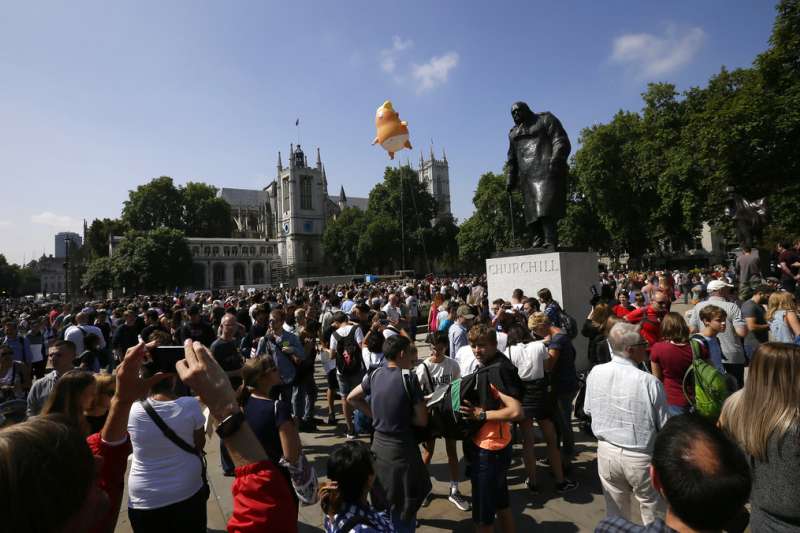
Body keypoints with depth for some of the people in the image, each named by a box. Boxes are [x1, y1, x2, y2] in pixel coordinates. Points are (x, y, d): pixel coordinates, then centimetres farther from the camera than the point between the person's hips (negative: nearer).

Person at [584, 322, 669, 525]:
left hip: (607, 451, 4)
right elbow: (665, 426, -14)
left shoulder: (595, 373, -10)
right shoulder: (650, 382, -23)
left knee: (615, 515, 21)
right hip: (641, 457, -3)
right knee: (654, 517, 19)